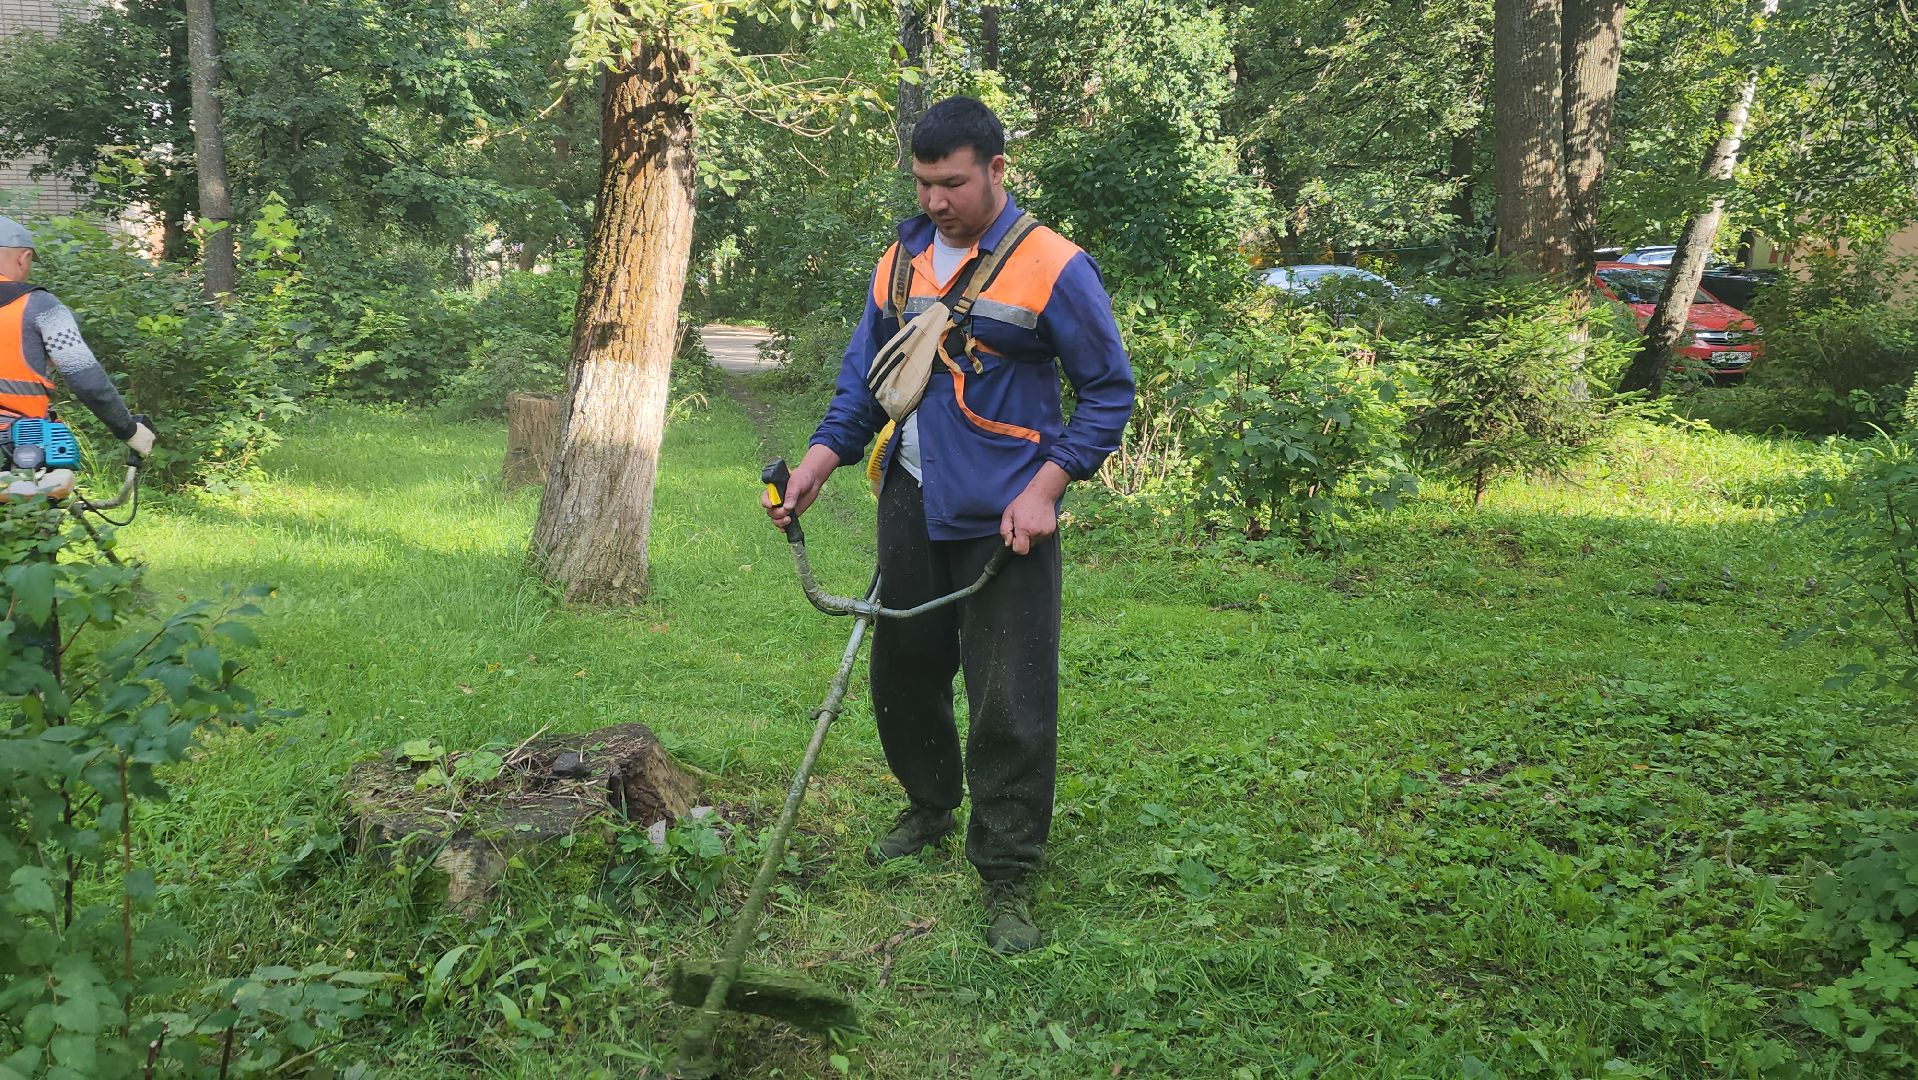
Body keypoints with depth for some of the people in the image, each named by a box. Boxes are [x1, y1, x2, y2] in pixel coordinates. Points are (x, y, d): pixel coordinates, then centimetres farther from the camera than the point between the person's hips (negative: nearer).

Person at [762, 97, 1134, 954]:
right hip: (911, 505, 6)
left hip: (1003, 520, -5)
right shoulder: (899, 262, 8)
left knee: (1011, 707, -5)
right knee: (903, 675, 16)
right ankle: (930, 810, 40)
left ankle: (1008, 882, 8)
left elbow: (1109, 390, -4)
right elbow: (864, 380, 15)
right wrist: (819, 461, 0)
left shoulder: (1053, 267, -9)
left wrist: (1044, 490, -13)